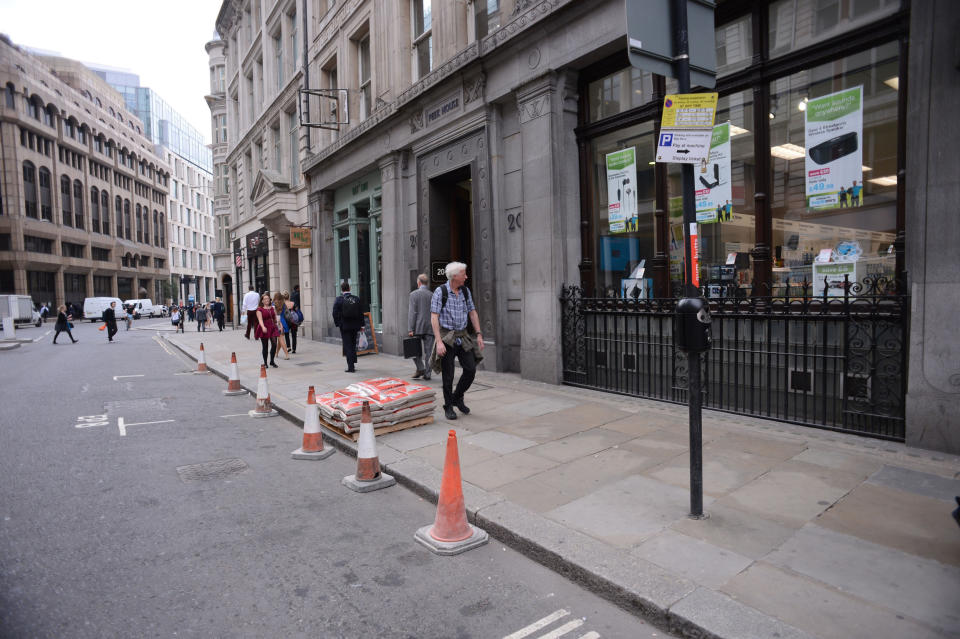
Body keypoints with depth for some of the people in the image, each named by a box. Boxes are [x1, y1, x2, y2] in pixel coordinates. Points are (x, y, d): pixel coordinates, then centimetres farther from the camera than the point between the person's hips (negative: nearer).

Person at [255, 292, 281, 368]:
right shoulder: (259, 309, -3)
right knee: (265, 346, 2)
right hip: (264, 330, -3)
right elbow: (260, 319, -15)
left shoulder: (272, 308, 12)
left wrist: (277, 327, 18)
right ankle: (265, 362, 16)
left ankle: (272, 361, 9)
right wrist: (263, 327, -31)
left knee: (274, 344, -6)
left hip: (272, 328, 4)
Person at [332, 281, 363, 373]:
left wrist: (337, 324, 4)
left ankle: (351, 367, -2)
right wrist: (361, 325, 10)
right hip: (355, 326, 3)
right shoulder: (357, 299, 0)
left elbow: (335, 313, -8)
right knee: (353, 345, 17)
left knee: (348, 346, 0)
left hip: (344, 326, -3)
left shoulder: (339, 300, -9)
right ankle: (353, 363, 23)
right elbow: (361, 313, 4)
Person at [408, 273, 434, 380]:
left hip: (418, 327, -3)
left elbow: (412, 312, -9)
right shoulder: (433, 295, 6)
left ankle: (420, 368, 1)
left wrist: (411, 329, -7)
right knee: (428, 351, 6)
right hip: (430, 327, 3)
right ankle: (427, 373, 7)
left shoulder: (414, 294, -4)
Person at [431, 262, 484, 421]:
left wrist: (478, 334, 4)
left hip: (463, 336, 5)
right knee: (448, 375, 1)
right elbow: (434, 318, -14)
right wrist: (439, 342, -21)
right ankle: (448, 407, 18)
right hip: (447, 337, -5)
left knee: (471, 369, 0)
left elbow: (472, 313, 12)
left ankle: (457, 398, 23)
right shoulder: (440, 292, -10)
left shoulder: (465, 291, 6)